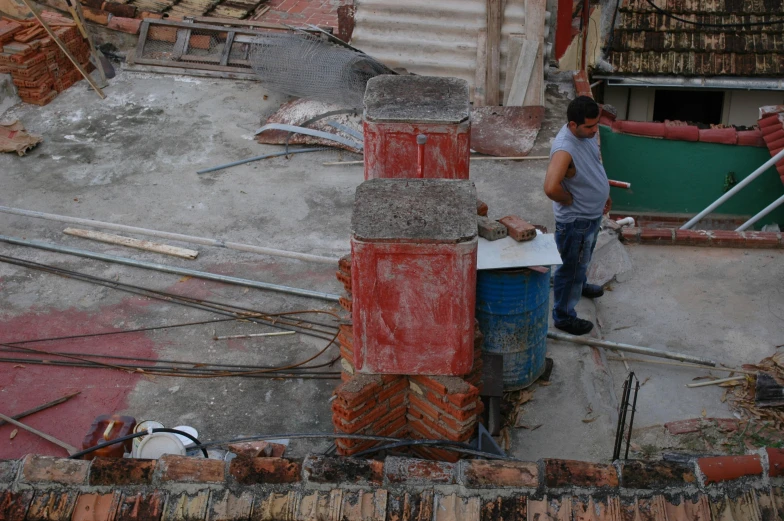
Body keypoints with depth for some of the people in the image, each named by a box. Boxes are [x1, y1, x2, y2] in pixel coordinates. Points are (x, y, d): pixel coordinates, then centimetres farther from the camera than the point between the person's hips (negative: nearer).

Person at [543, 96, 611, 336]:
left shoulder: (587, 134, -7)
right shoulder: (565, 149, -36)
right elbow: (551, 188, -46)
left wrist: (603, 193, 17)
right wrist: (572, 200, -27)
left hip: (592, 213, 9)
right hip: (575, 220, -9)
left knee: (583, 259, 33)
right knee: (571, 267, 8)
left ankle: (580, 285, 60)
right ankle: (563, 316, 26)